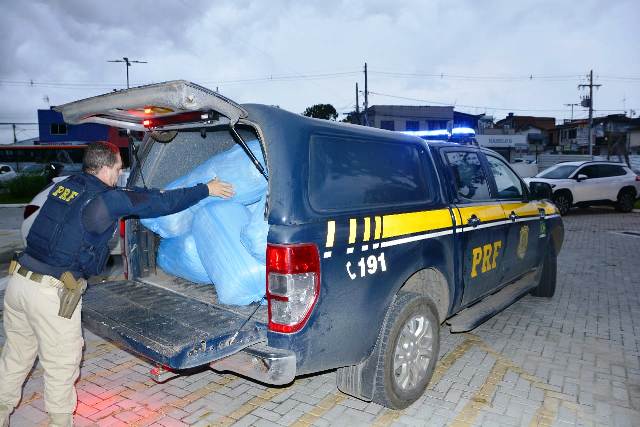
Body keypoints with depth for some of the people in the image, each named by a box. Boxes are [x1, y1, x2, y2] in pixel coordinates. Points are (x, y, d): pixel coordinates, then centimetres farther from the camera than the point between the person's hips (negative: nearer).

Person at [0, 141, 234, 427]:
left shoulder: (65, 185, 8)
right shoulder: (108, 199, -14)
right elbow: (163, 202, -9)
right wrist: (207, 189, 1)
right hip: (51, 293, -8)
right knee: (62, 364, 12)